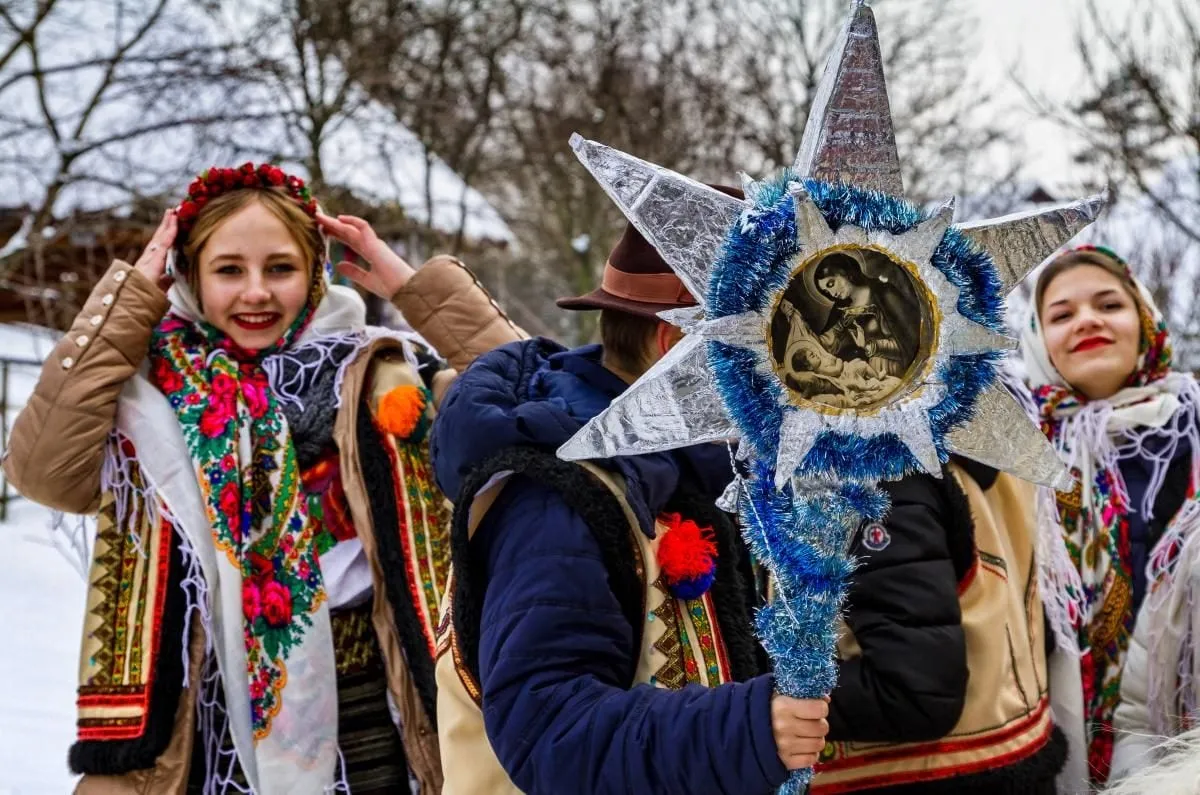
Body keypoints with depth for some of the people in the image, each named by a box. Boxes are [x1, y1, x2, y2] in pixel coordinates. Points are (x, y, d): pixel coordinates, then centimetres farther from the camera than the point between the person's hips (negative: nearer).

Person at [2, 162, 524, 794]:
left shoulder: (379, 378, 3)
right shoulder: (150, 391, 1)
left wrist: (411, 285, -4)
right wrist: (130, 297, -9)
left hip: (369, 725, 1)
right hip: (205, 734, 0)